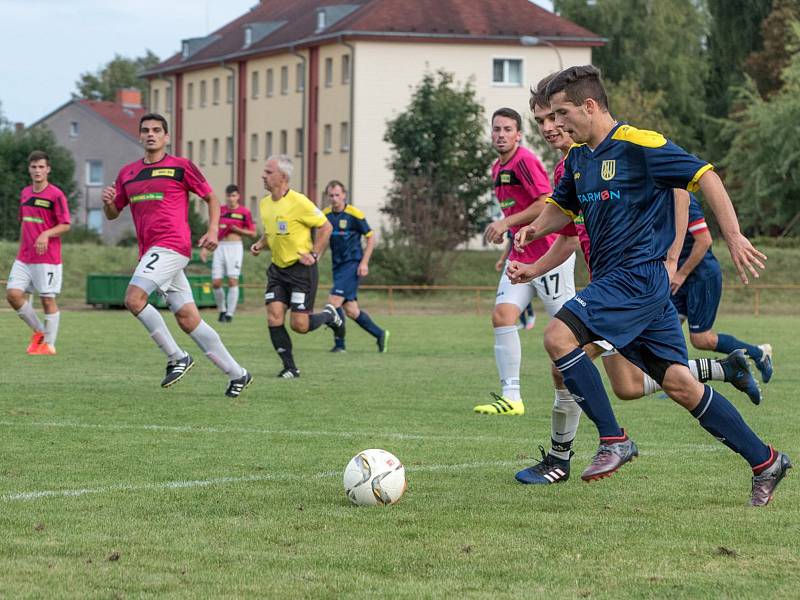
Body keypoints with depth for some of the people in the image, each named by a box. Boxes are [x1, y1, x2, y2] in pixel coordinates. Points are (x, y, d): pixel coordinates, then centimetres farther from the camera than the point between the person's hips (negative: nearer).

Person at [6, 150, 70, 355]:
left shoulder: (56, 195, -8)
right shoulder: (25, 193, 13)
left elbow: (65, 225, -10)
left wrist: (46, 234, -25)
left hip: (47, 258, -6)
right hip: (24, 257, 6)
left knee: (47, 299, -2)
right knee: (13, 294, -5)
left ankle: (49, 344, 7)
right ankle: (39, 331, 12)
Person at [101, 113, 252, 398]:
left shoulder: (181, 167, 1)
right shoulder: (127, 173, 17)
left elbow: (211, 197, 7)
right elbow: (113, 213, 22)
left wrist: (213, 230, -7)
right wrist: (108, 201, -1)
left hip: (171, 245, -6)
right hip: (151, 253, 6)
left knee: (133, 297, -22)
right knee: (187, 318, 3)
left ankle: (176, 357, -11)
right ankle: (236, 374, 9)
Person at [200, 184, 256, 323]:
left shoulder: (244, 212, 0)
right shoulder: (220, 210, 8)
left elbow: (253, 233, 4)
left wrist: (237, 229, -11)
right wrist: (205, 248, 7)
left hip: (235, 247, -3)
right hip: (220, 247, 3)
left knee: (232, 280, -11)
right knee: (216, 283, -2)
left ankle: (230, 313, -4)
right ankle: (222, 310, 18)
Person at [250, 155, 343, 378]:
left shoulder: (298, 202, -16)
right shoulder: (265, 203, 7)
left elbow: (325, 227, -9)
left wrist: (314, 255, -13)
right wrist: (260, 245, 4)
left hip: (302, 269, -7)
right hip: (278, 268, 7)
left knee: (299, 325, -8)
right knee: (274, 317, -8)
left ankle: (329, 314, 25)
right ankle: (290, 367, 3)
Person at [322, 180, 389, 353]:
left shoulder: (354, 215, -10)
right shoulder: (325, 215, 7)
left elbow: (371, 238, -5)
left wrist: (364, 263, -12)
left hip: (352, 264, -6)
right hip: (338, 266, 6)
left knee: (334, 301, -16)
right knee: (351, 310, 5)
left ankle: (339, 343, -7)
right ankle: (380, 335, 22)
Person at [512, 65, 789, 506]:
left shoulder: (639, 145, -11)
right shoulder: (578, 158, 15)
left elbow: (705, 176, -12)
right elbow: (562, 206, 29)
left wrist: (733, 237, -19)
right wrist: (535, 228, 7)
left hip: (639, 274, -8)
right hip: (611, 280, 8)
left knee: (558, 336, -21)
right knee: (679, 383, 6)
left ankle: (613, 440, -13)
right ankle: (764, 461, 14)